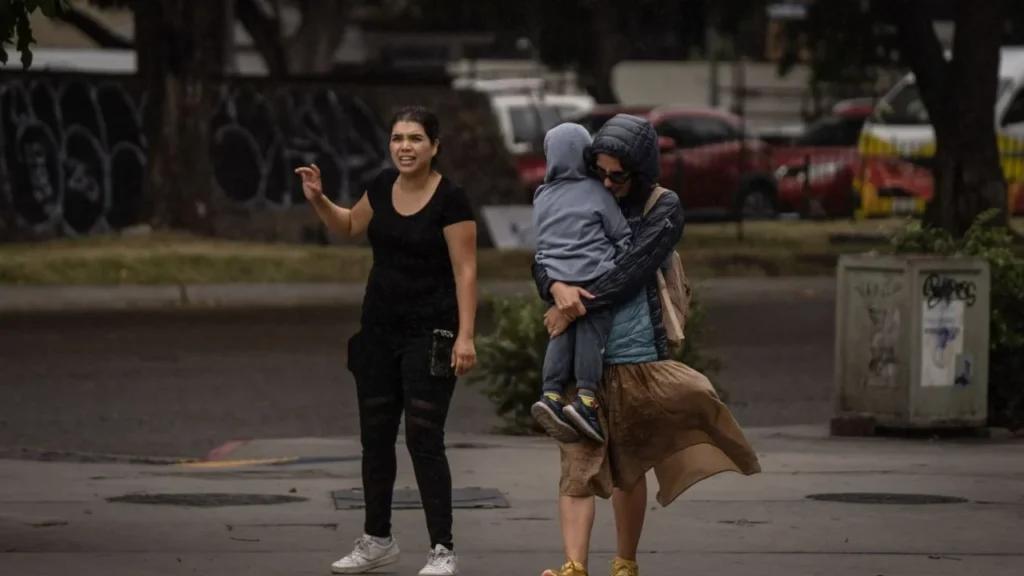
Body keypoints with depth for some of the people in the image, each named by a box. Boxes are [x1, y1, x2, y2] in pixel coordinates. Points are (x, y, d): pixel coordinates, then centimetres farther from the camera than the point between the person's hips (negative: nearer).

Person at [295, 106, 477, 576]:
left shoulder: (450, 199, -13)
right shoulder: (383, 186, 4)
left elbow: (465, 271, -14)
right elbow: (349, 226, 23)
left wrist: (465, 336, -20)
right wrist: (317, 199, 5)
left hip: (429, 335, -7)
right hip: (378, 331, 7)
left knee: (424, 440, -9)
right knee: (375, 437, 12)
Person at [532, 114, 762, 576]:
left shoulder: (663, 208, -1)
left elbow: (630, 272, -12)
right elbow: (541, 260, 6)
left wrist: (575, 308, -14)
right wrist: (557, 288, -17)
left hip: (636, 354, -2)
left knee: (628, 467, 9)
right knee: (578, 463, -10)